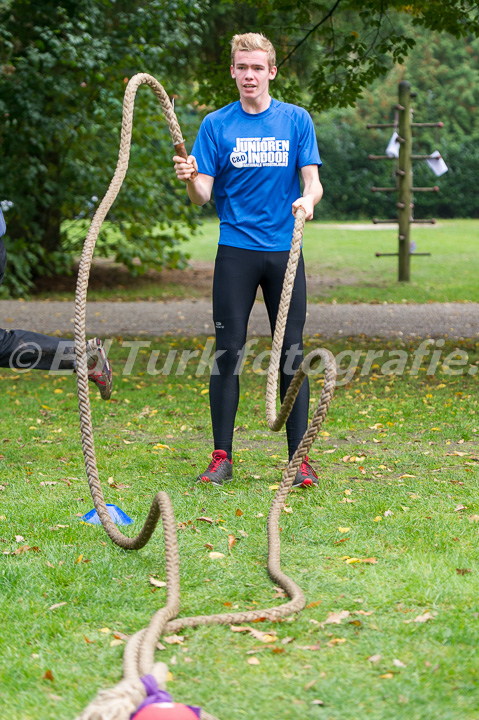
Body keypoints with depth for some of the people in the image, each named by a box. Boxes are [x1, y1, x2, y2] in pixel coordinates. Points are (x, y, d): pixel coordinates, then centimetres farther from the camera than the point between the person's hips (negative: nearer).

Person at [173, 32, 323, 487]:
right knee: (228, 351, -1)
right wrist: (190, 179, -23)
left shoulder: (296, 120, 5)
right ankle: (222, 456, 7)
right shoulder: (217, 124, 4)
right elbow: (203, 197, -1)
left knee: (291, 353, 1)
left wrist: (307, 199, -21)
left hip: (285, 251, 0)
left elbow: (312, 180, 2)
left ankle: (299, 459, 6)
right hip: (236, 252, 0)